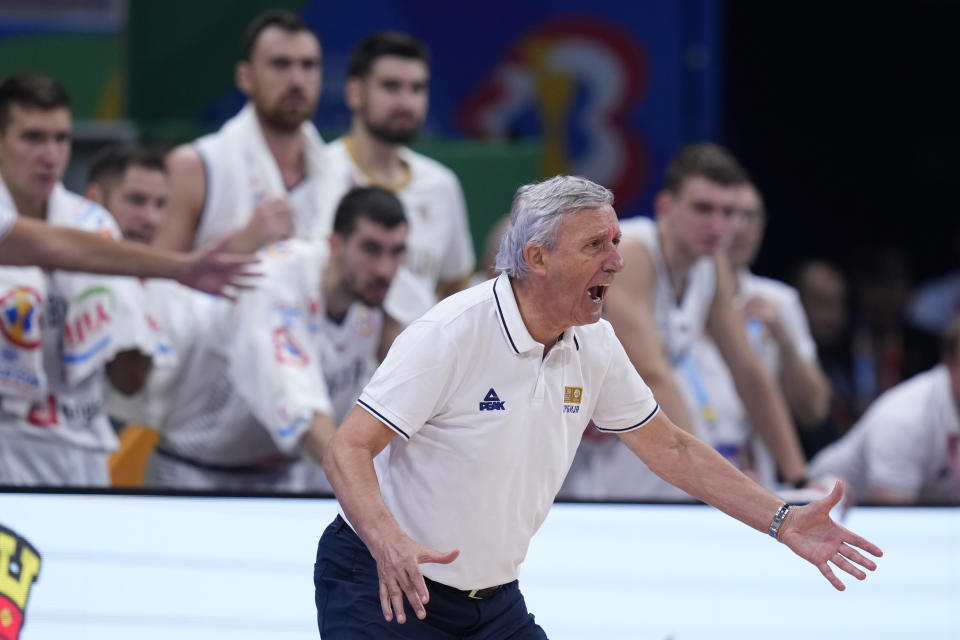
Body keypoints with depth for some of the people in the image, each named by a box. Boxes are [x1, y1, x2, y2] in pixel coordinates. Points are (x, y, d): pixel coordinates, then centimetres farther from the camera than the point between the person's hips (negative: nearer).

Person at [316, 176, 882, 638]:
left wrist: (782, 521, 6)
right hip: (385, 590, -6)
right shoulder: (451, 334, -22)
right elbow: (348, 450, -23)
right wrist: (388, 543, -41)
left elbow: (671, 448, 12)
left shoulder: (595, 346, 0)